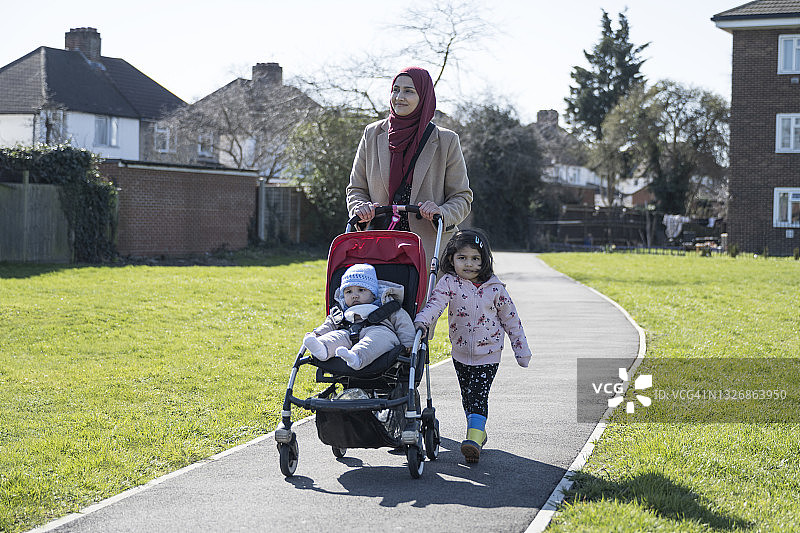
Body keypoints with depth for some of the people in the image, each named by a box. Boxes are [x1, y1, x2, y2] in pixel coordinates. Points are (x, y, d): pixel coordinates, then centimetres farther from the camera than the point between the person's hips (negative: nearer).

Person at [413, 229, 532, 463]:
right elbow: (435, 303, -23)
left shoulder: (494, 288, -6)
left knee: (478, 396, -14)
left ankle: (474, 439, -21)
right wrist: (421, 321, -44)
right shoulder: (449, 283, -7)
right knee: (467, 396, 15)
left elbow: (511, 320, 2)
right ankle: (478, 431, 33)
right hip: (461, 353, 3)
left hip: (488, 355, -3)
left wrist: (522, 351, 5)